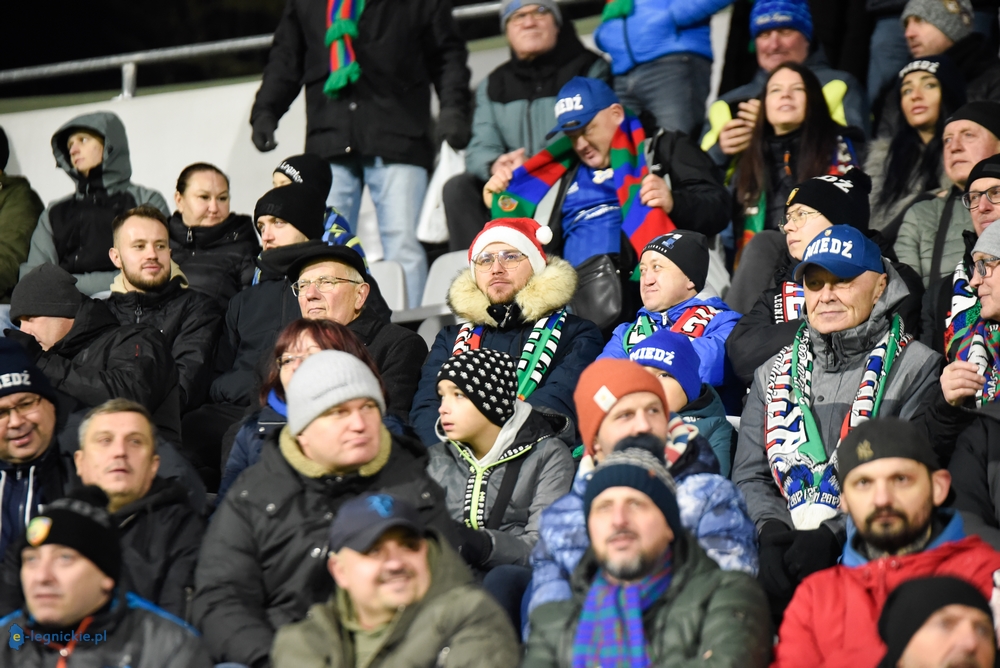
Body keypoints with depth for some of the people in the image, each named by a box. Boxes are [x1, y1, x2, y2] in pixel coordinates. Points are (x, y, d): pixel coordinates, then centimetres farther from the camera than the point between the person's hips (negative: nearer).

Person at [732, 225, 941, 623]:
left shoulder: (916, 368, 7)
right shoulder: (775, 374, 21)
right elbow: (750, 475, 16)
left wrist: (833, 535, -15)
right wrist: (772, 530, -6)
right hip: (783, 547, 4)